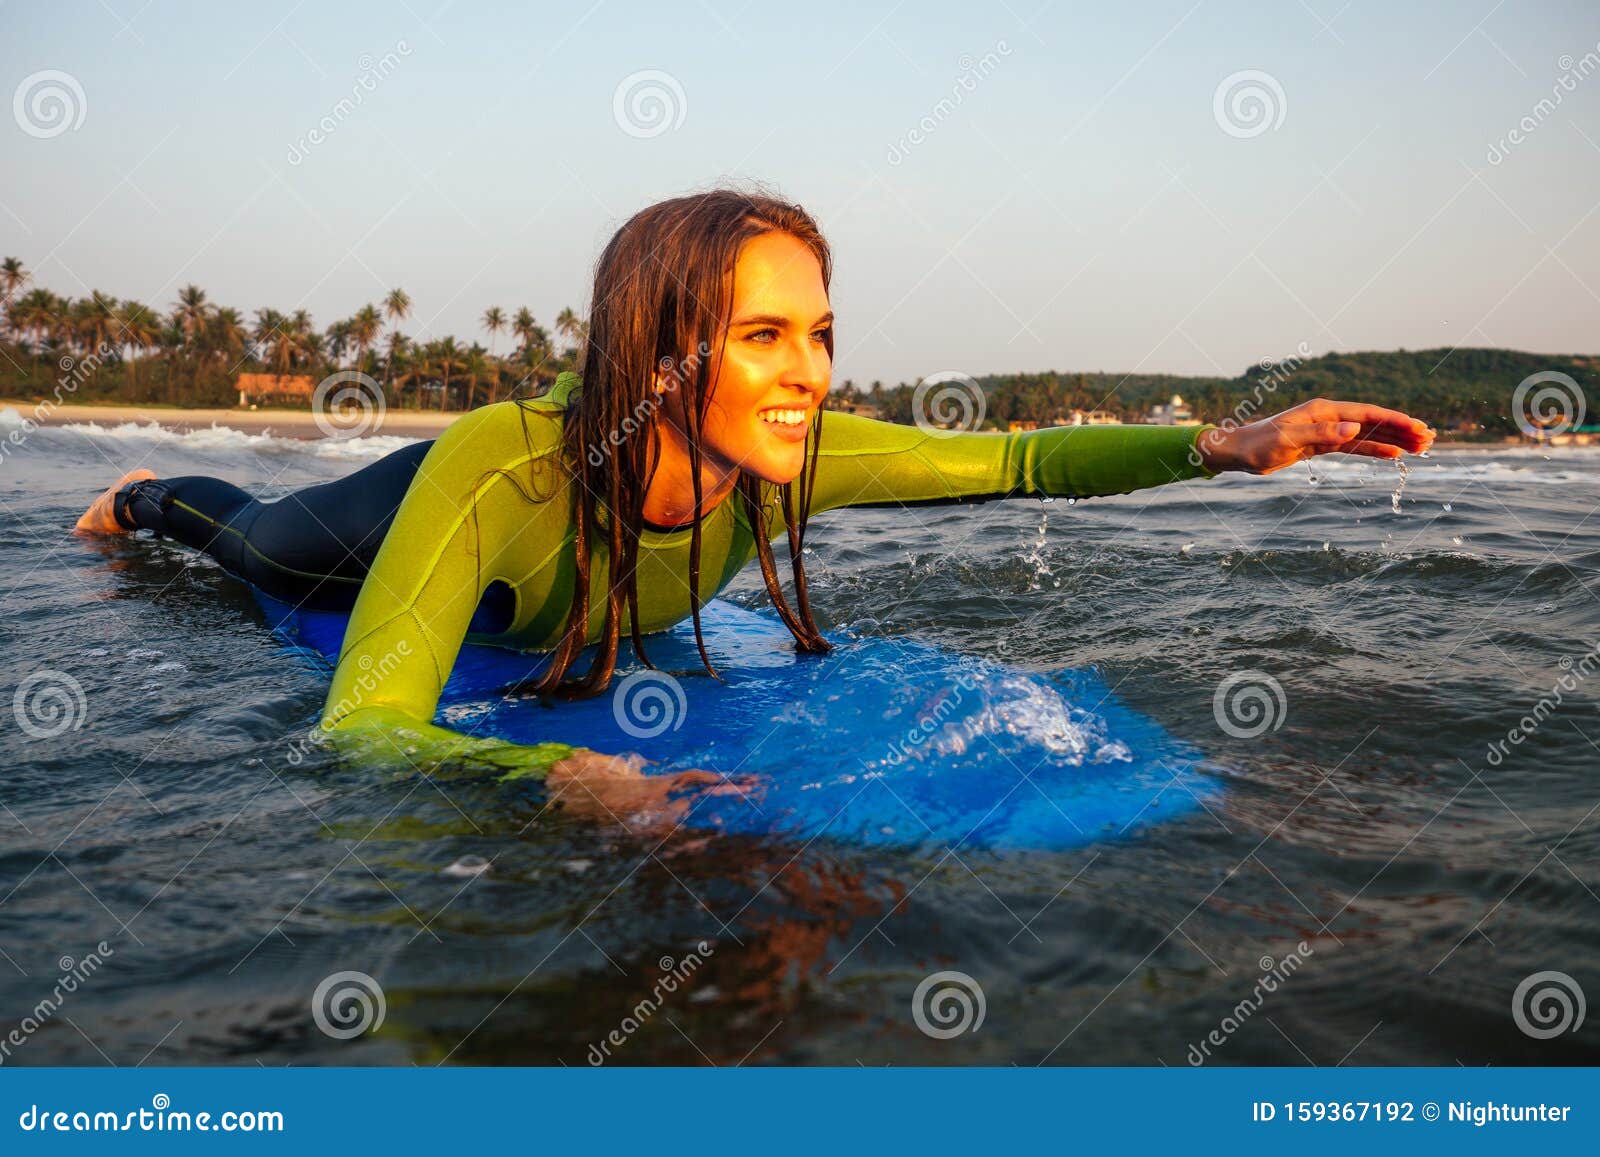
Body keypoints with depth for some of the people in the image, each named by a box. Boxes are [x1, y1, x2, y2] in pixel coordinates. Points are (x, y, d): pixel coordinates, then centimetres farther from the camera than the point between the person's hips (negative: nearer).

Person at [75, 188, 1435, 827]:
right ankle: (144, 493, 62)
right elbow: (361, 729, -54)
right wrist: (572, 776, -72)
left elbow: (1015, 459, -29)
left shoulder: (789, 464, -37)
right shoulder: (496, 468, -50)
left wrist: (1226, 444, -42)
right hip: (415, 536, -3)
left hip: (564, 633, 4)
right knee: (252, 544, 31)